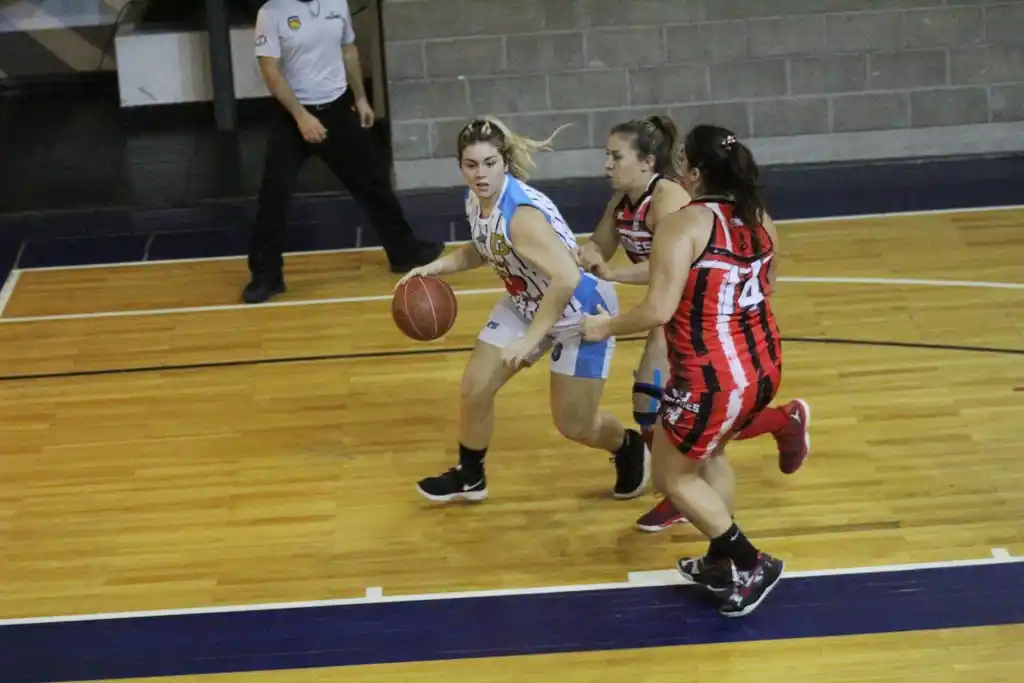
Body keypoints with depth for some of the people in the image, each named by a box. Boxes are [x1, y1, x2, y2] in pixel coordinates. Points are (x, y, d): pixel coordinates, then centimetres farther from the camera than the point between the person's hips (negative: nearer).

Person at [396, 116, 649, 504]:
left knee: (573, 425, 2)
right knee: (475, 388, 8)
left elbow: (567, 278, -42)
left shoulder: (522, 214, -35)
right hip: (525, 304, 8)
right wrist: (435, 268, 1)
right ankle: (469, 477, 31)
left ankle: (630, 449, 34)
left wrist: (530, 339, -39)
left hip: (581, 311, -8)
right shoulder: (475, 201, -8)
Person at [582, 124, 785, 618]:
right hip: (763, 368, 8)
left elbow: (659, 310, -22)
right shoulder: (760, 220, 6)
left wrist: (606, 327, -5)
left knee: (672, 476, 15)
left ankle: (752, 566, 14)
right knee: (709, 453, 32)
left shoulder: (683, 225, -16)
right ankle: (723, 561, 38)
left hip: (713, 379, -8)